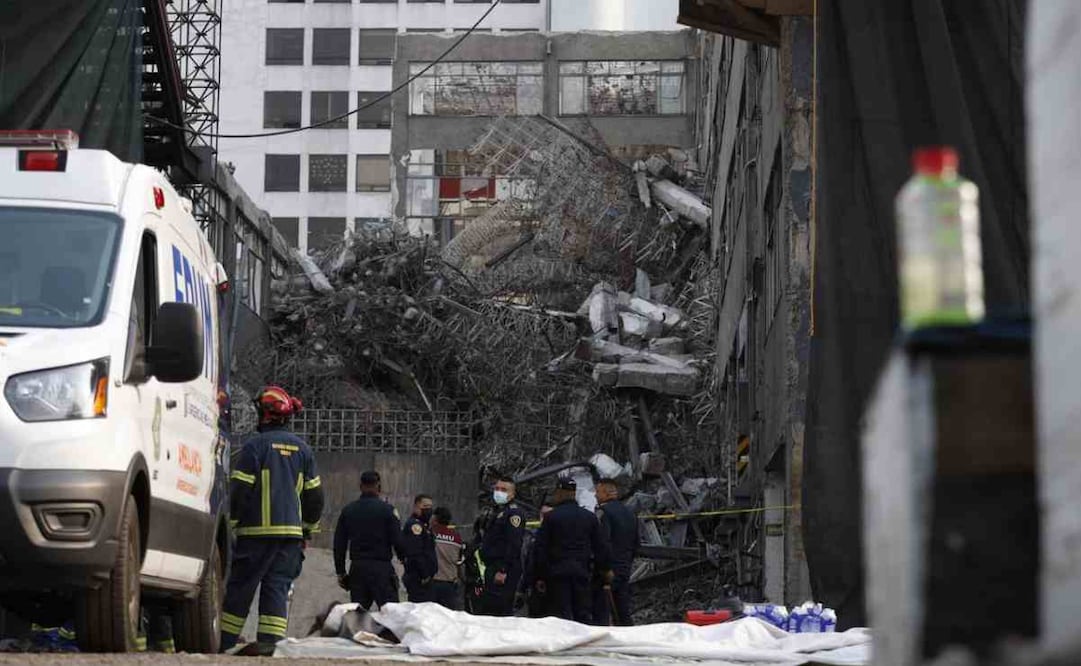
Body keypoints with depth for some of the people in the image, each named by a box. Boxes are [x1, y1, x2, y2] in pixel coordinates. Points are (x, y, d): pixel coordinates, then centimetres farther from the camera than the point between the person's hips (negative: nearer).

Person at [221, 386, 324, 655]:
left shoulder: (254, 446, -7)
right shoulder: (302, 448, 11)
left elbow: (239, 491, -9)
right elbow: (314, 494, 15)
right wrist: (308, 527, 24)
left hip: (257, 531, -4)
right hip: (291, 532, 4)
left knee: (240, 587, 2)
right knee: (278, 587, 4)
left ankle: (224, 642, 4)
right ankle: (270, 640, -6)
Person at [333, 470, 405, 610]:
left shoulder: (348, 510, 8)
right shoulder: (387, 510, -6)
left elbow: (339, 544, 10)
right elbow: (397, 540, -6)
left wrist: (340, 572, 16)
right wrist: (402, 556, 16)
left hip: (357, 567, 4)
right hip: (381, 567, -4)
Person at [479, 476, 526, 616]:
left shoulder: (514, 513, -9)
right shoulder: (499, 513, 23)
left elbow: (514, 545, -19)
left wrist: (503, 571, -25)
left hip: (504, 574, -11)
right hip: (493, 571, 11)